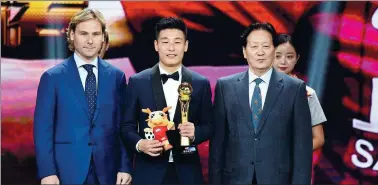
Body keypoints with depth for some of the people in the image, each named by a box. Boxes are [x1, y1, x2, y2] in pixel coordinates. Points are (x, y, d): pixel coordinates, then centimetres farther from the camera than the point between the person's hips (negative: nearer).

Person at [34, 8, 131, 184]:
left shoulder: (116, 76, 5)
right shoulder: (53, 77, -1)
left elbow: (123, 126, 5)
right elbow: (43, 128, -3)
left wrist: (125, 167, -2)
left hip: (107, 171, 2)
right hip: (67, 171, -2)